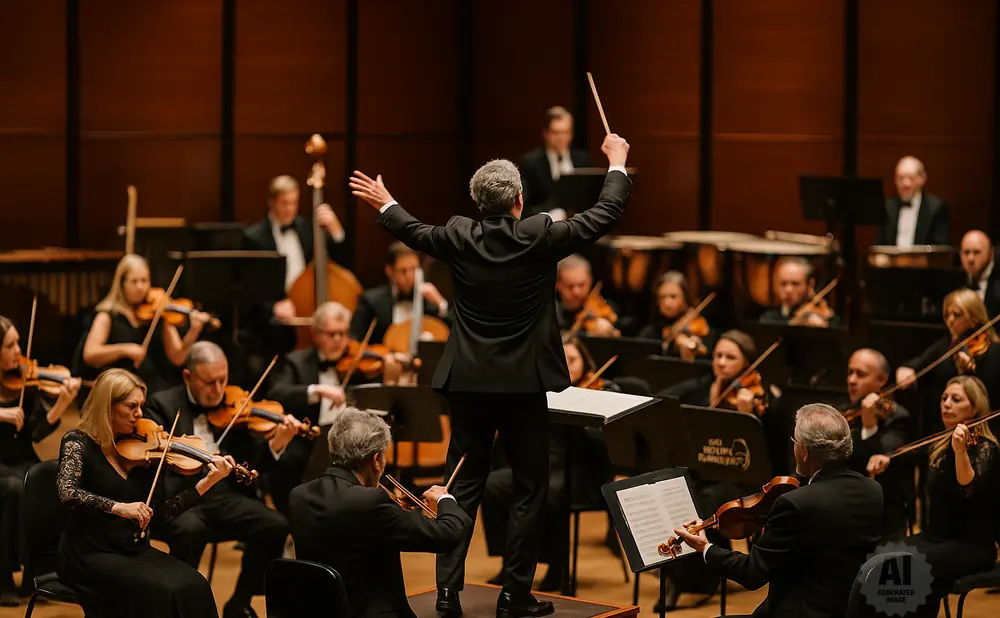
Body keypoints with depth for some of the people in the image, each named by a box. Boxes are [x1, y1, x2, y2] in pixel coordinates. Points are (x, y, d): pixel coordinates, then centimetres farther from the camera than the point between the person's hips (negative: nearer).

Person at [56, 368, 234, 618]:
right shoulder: (79, 443, -5)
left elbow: (163, 510, 6)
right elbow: (68, 493, -23)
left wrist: (207, 482, -5)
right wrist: (118, 507, -35)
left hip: (136, 550, 5)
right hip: (91, 554, -5)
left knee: (193, 587, -22)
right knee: (162, 593, -29)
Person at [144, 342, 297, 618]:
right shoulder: (162, 404, 4)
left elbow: (253, 466, 7)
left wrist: (277, 443, -14)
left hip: (225, 495, 4)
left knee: (276, 526, -21)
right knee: (191, 528, -37)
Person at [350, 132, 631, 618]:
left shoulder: (459, 238, -4)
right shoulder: (539, 238, -12)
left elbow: (415, 232, 17)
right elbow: (605, 215, -3)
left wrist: (385, 205, 36)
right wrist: (617, 163, 13)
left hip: (468, 382, 3)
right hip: (523, 384, -3)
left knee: (464, 487, 9)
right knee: (530, 488, 7)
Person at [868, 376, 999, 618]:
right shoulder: (940, 446, 11)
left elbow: (969, 489, -29)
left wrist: (960, 450, -45)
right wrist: (886, 460, 2)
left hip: (972, 546, -7)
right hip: (935, 537, 7)